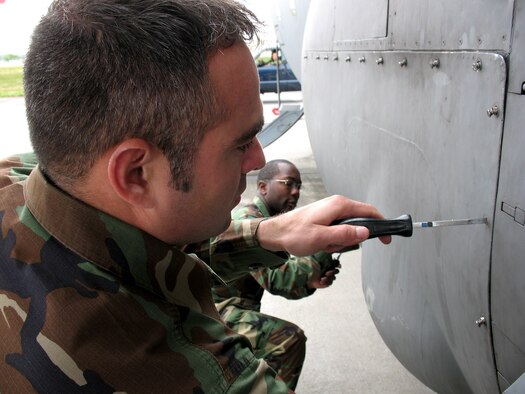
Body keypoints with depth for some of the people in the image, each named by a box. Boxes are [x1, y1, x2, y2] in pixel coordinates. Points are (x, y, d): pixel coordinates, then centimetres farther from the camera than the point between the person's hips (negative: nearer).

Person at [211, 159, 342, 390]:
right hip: (219, 310, -10)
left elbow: (280, 274, 4)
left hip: (236, 308, 10)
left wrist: (311, 281, -16)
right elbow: (274, 278, -29)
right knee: (289, 339, -25)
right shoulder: (247, 220, -20)